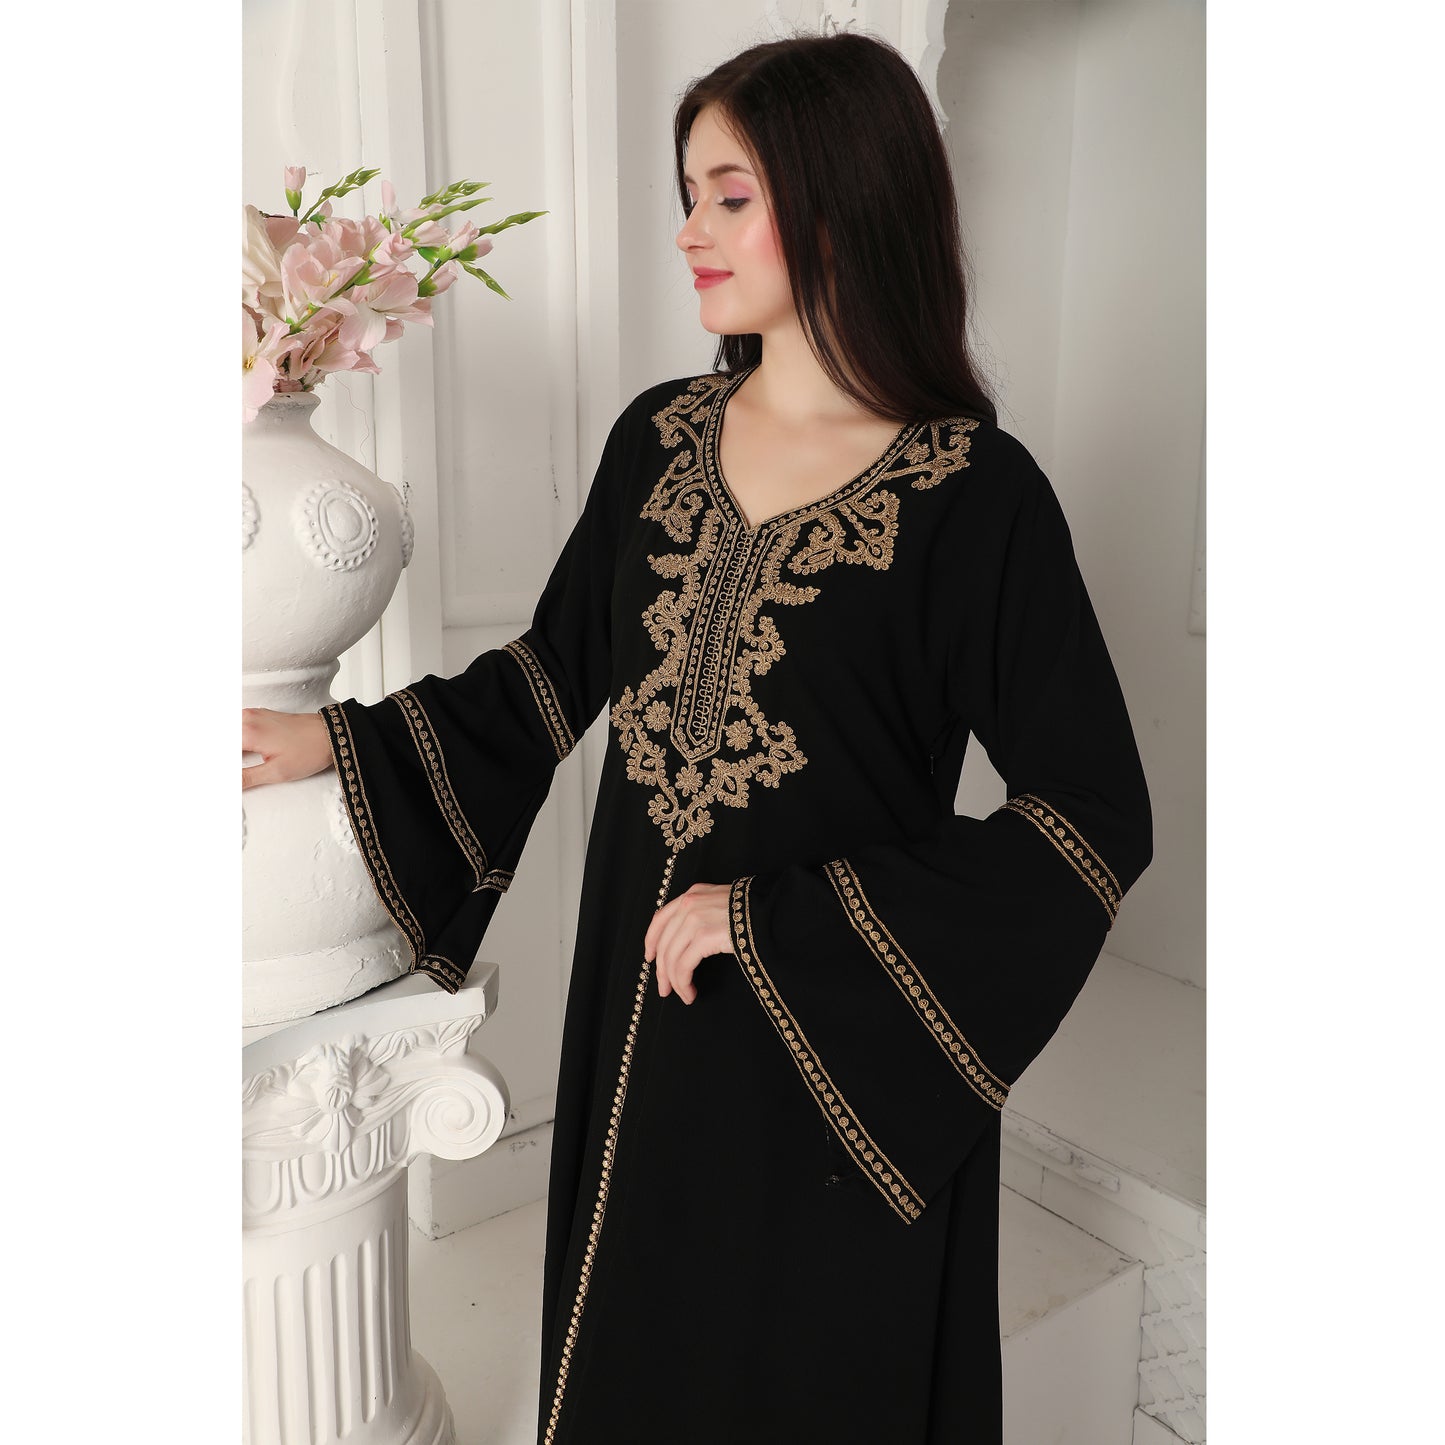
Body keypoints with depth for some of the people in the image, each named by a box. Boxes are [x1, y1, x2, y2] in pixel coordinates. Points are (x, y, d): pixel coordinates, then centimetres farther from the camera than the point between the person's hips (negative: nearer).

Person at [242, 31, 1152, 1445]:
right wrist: (340, 741, 7)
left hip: (845, 1046, -4)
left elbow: (1094, 819, -16)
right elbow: (556, 672, 11)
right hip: (641, 994, 5)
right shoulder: (658, 437, 0)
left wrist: (782, 923, -18)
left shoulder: (973, 494, -16)